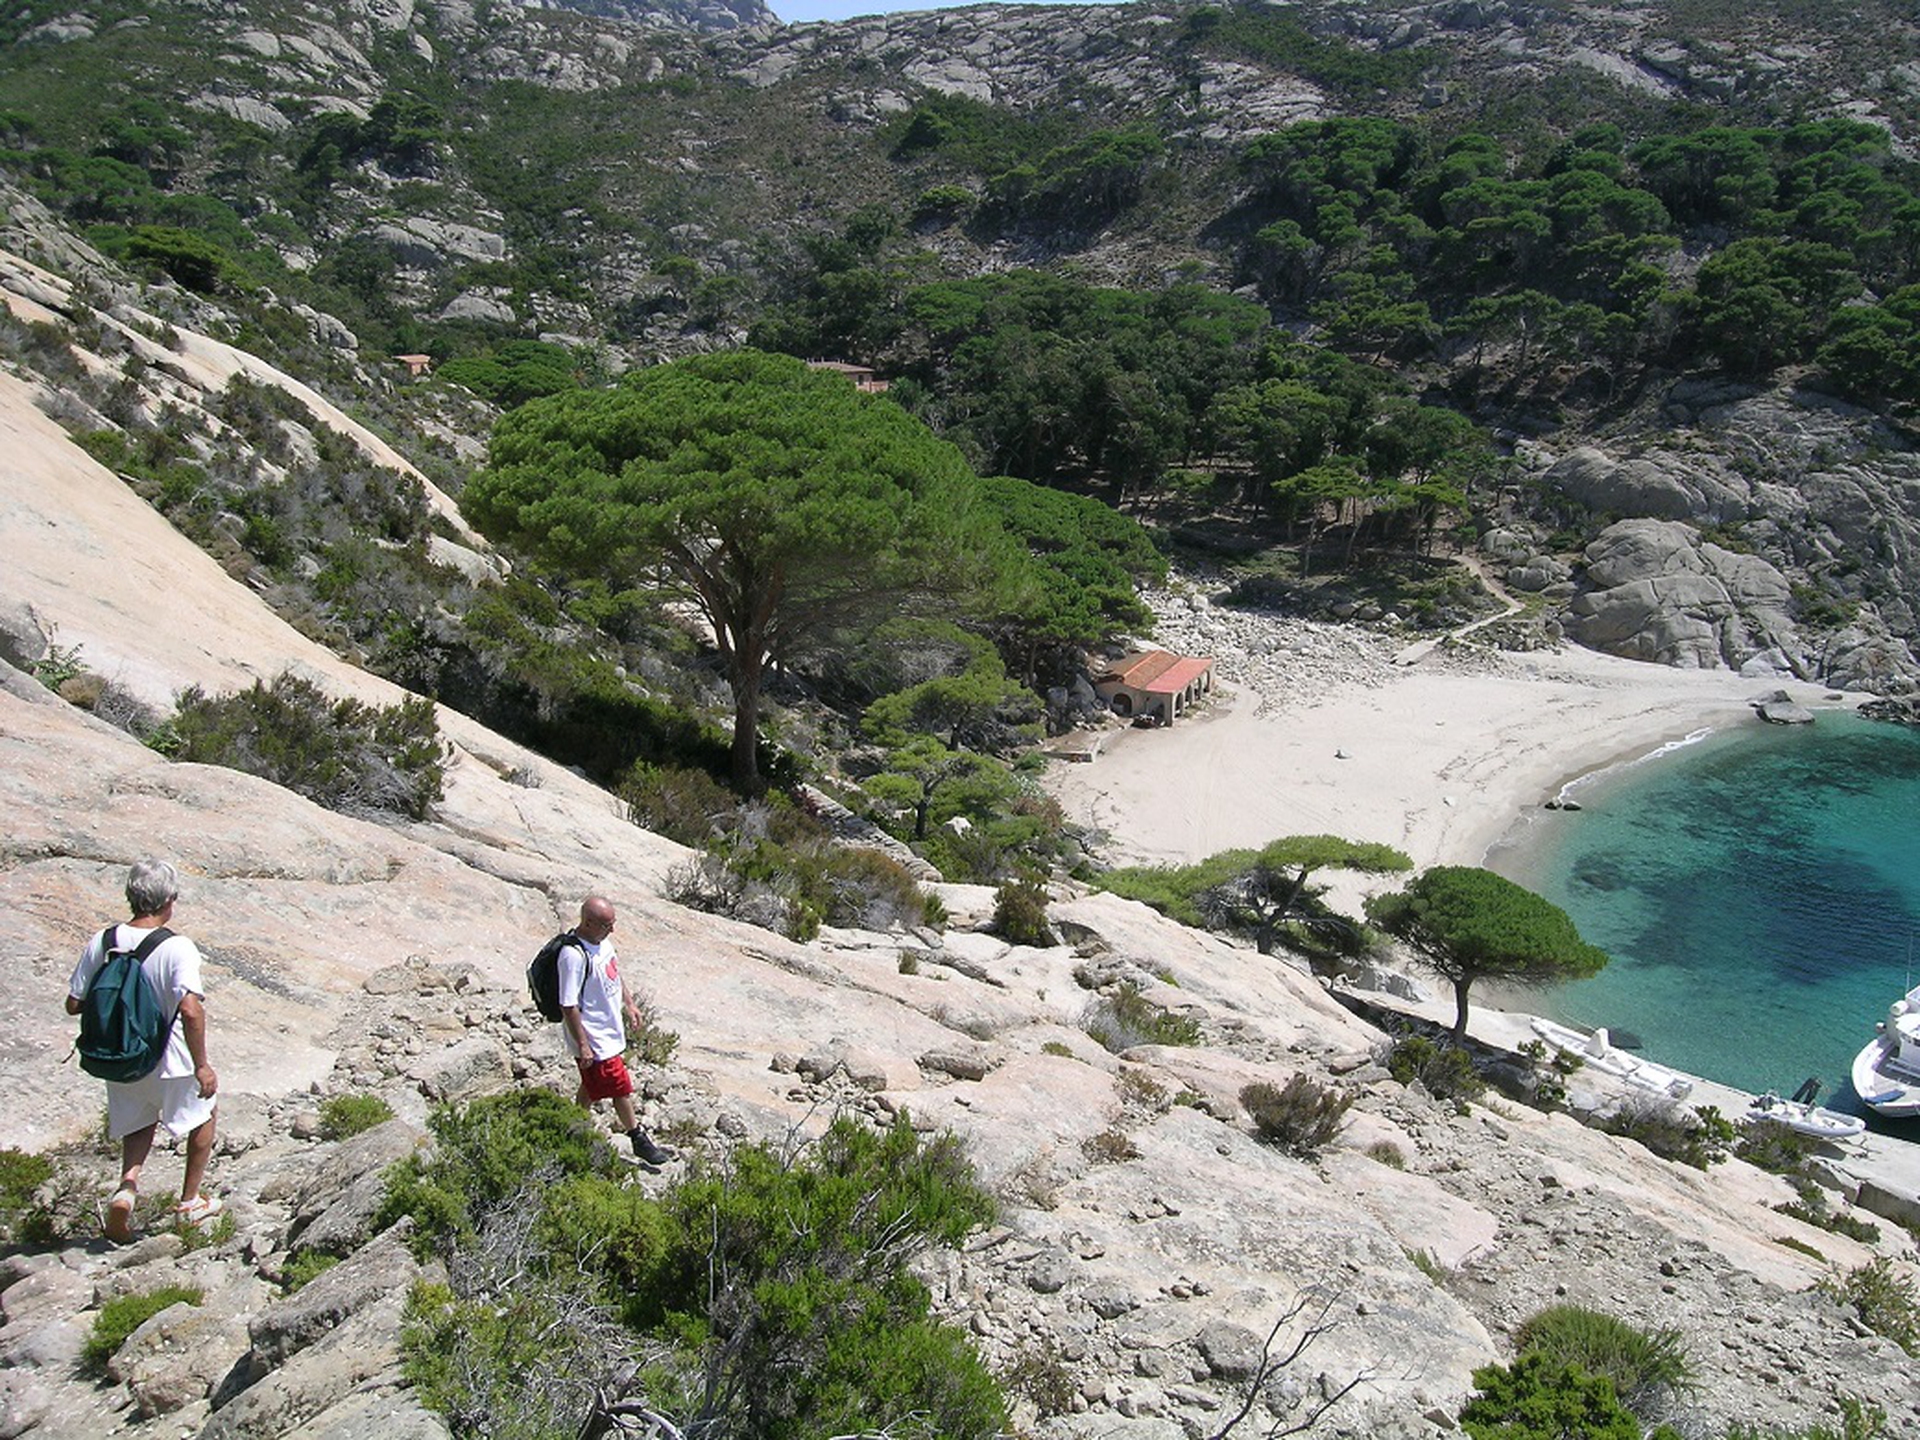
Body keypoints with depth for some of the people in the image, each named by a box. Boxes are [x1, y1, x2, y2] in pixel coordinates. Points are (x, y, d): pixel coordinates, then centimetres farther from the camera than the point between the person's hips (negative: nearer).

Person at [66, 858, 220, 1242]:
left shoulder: (101, 943, -8)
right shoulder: (177, 948, -22)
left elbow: (74, 1004, -1)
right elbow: (191, 1011, -32)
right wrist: (202, 1066, -22)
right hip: (169, 1062, -4)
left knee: (139, 1121, 31)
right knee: (205, 1108, 24)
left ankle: (127, 1185, 5)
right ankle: (191, 1202, 32)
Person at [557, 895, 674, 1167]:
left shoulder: (602, 940, -2)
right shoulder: (574, 956, -30)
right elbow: (569, 1006, -26)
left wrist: (628, 1003, 21)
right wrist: (582, 1046, -21)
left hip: (609, 1029, 9)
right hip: (594, 1039, -9)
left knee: (591, 1086, 22)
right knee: (621, 1089, 5)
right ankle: (639, 1140, 21)